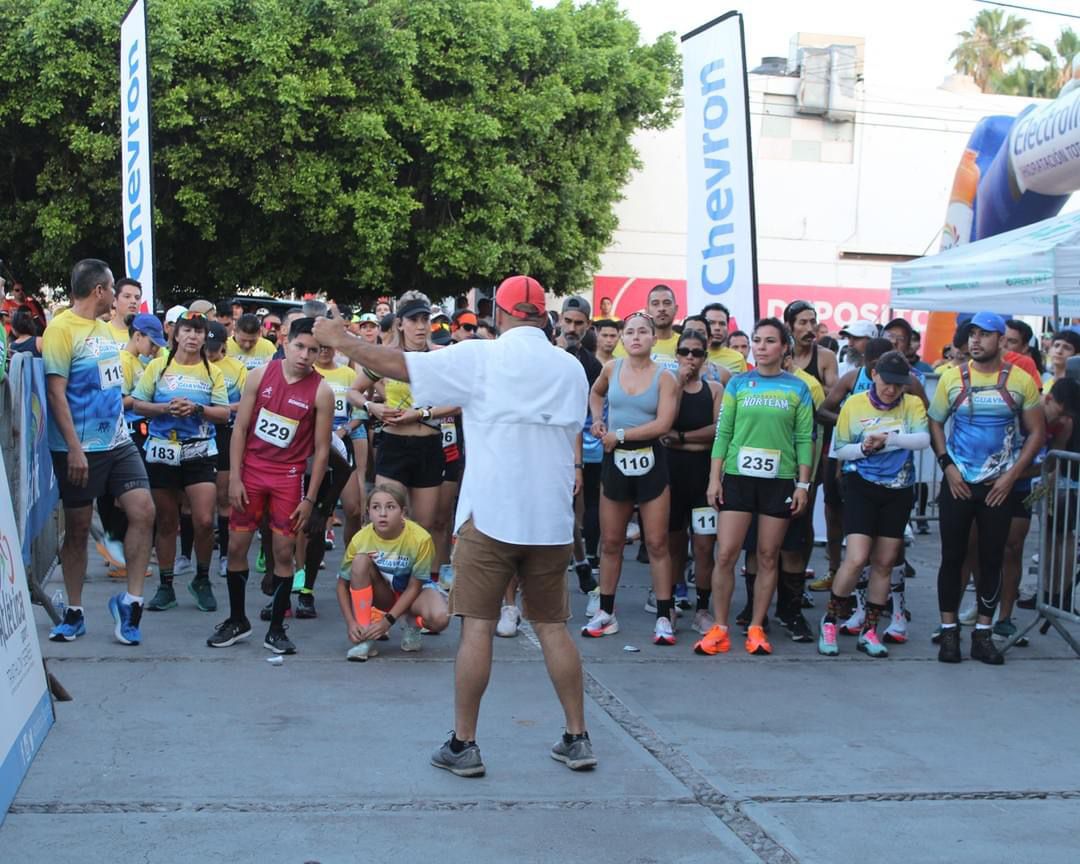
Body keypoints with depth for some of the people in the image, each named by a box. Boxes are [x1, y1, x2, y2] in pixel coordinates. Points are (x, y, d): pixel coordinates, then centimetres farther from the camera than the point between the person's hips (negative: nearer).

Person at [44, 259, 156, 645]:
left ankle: (130, 600, 4)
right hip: (80, 449, -7)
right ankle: (74, 613, 16)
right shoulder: (61, 330, -12)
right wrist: (74, 449, -21)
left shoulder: (104, 329, 12)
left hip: (118, 443, 7)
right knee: (77, 529, 4)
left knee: (143, 511, -5)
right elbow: (56, 393, -16)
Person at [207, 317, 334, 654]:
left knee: (284, 552, 0)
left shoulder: (321, 391, -9)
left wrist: (309, 498, -6)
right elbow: (240, 427, 0)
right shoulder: (260, 375, -4)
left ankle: (276, 630, 12)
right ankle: (237, 620, 22)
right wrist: (234, 478, -5)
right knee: (236, 546, 6)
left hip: (288, 475, -2)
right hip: (250, 470, 2)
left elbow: (321, 448, -5)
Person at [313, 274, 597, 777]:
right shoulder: (571, 368, 9)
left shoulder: (480, 358, -6)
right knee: (552, 627, 11)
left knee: (477, 626, 1)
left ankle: (463, 745, 5)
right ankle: (577, 739, 13)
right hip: (552, 519, 4)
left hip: (491, 514, -4)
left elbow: (397, 365, -5)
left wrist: (340, 341, 7)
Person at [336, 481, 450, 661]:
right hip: (383, 593, 2)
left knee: (439, 619, -35)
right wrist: (351, 623, -23)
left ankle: (411, 623, 4)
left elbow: (413, 587, -18)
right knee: (360, 561, -30)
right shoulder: (361, 539, -21)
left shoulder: (420, 538, -26)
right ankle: (365, 637, -22)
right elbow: (343, 584, -12)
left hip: (412, 592, -2)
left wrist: (388, 620, -24)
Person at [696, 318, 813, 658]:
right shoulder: (738, 384, 5)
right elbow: (723, 433, 5)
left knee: (768, 557, 5)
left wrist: (803, 484, -1)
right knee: (725, 555, -6)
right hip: (738, 477, 0)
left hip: (779, 481, 0)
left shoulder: (797, 389, 4)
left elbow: (805, 439, 4)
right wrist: (714, 478, 0)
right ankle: (720, 629, 4)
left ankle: (756, 628, 15)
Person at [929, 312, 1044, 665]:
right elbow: (935, 422, 7)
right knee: (952, 556, 3)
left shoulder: (1020, 381, -2)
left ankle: (983, 633, 13)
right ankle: (949, 631, 11)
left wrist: (1012, 476, -5)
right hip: (958, 484, 0)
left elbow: (1036, 432, 2)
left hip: (999, 486, 0)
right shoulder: (952, 377, 1)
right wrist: (947, 465, -5)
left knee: (992, 559, 4)